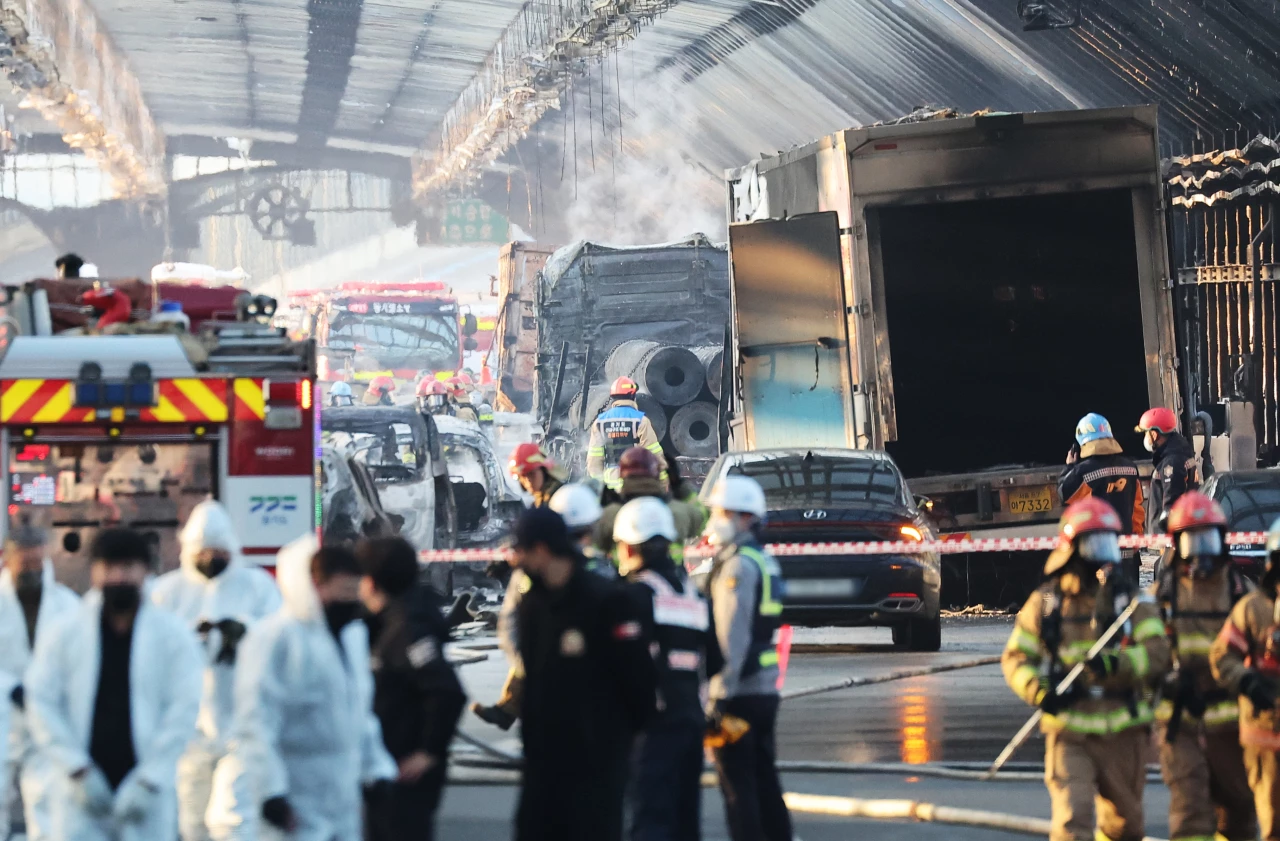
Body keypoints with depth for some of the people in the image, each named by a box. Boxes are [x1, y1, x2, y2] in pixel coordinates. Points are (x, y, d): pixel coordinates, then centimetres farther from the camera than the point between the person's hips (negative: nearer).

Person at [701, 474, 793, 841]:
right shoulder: (765, 562, 16)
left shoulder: (737, 566, -13)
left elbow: (732, 637, -19)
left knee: (738, 787, -5)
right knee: (765, 783, 13)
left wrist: (718, 698, -20)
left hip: (737, 693, -9)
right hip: (766, 688, 9)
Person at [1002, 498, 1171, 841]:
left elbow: (1158, 652, -10)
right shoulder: (1045, 603, 3)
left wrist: (1116, 663, -29)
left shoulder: (1132, 601, 3)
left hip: (1122, 733, 2)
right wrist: (1040, 692, -15)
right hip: (1069, 732, -2)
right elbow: (1015, 658, 5)